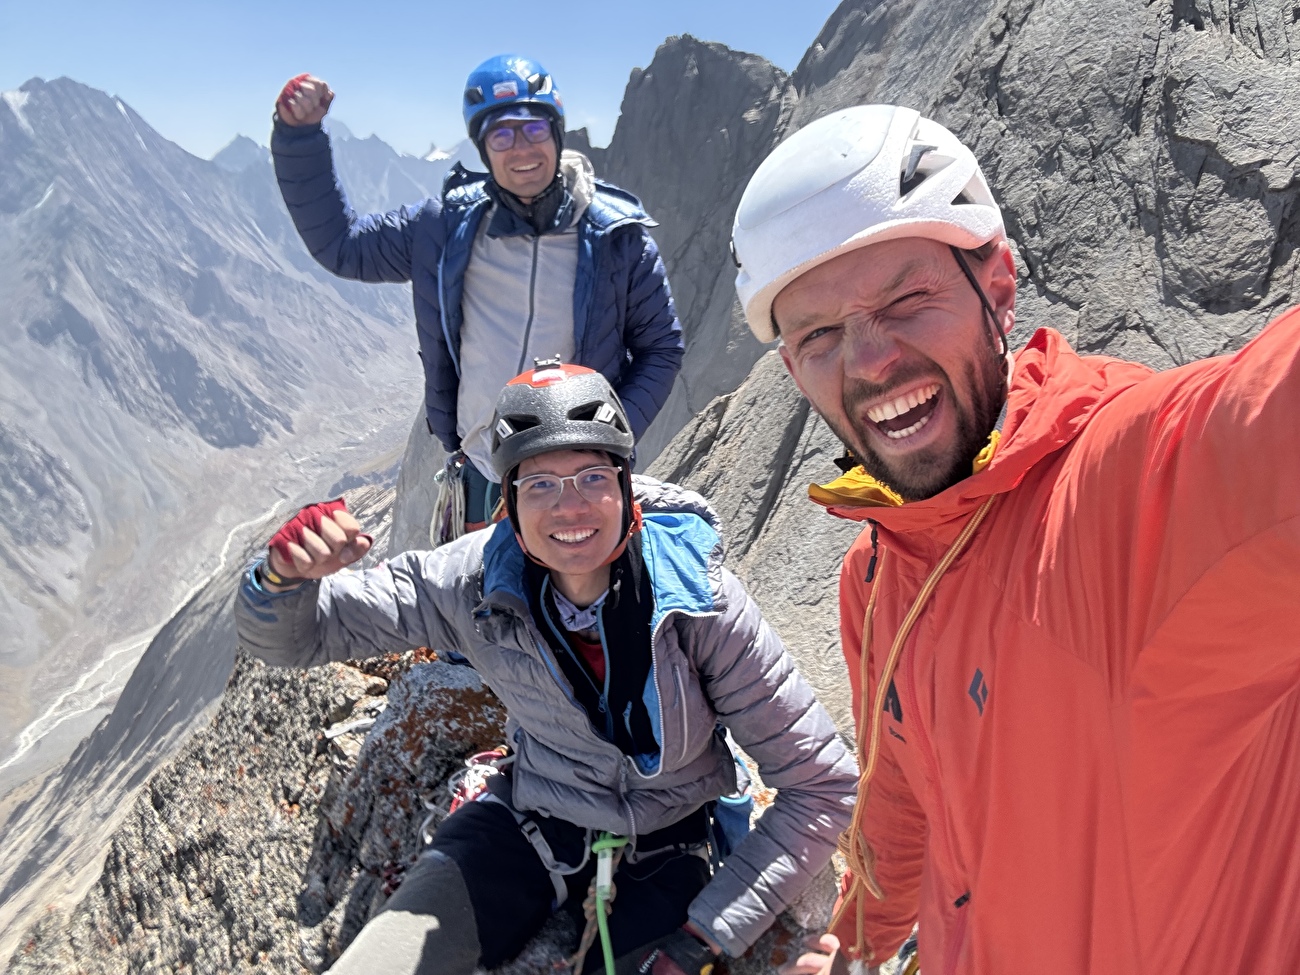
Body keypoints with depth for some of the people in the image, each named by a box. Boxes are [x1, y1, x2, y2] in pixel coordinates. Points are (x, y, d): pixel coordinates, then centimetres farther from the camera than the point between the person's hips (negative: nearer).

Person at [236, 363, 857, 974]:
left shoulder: (700, 601, -25)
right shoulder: (477, 581, -18)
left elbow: (823, 788, -19)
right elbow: (288, 639, -9)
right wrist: (285, 575, -33)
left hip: (660, 853, -1)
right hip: (524, 826, 2)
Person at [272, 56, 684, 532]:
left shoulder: (617, 233, -6)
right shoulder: (449, 226, -1)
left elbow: (660, 347, 0)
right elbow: (338, 243, 8)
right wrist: (299, 136, -2)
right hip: (481, 479, 2)